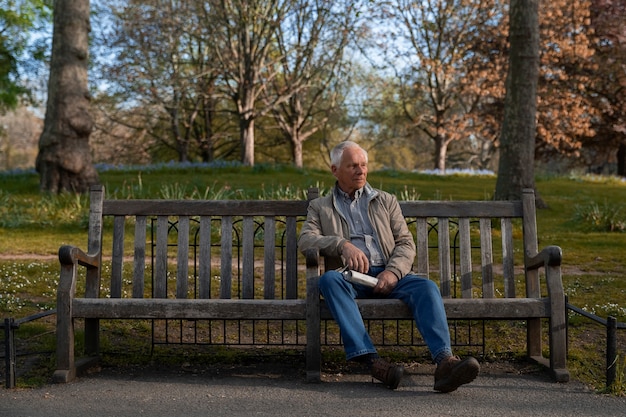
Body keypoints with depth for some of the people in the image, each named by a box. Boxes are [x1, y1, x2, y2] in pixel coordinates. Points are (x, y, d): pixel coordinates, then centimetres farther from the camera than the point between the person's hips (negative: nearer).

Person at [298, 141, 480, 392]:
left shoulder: (386, 201, 22)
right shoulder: (320, 207, 19)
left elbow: (406, 243, 13)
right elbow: (305, 239, 2)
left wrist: (393, 271, -10)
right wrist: (342, 244, -17)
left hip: (386, 275, 2)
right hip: (350, 276, -1)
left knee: (426, 287, -29)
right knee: (329, 279, -36)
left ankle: (444, 361, -47)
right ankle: (371, 360, -45)